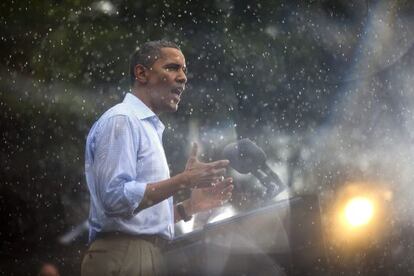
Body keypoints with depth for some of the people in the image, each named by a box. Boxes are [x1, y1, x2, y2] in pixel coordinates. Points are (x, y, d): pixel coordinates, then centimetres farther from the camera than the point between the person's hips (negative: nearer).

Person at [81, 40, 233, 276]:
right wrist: (183, 181, -17)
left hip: (147, 257, 9)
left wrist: (190, 206, 13)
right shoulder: (121, 120, -7)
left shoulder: (149, 128, 22)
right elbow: (116, 198, -20)